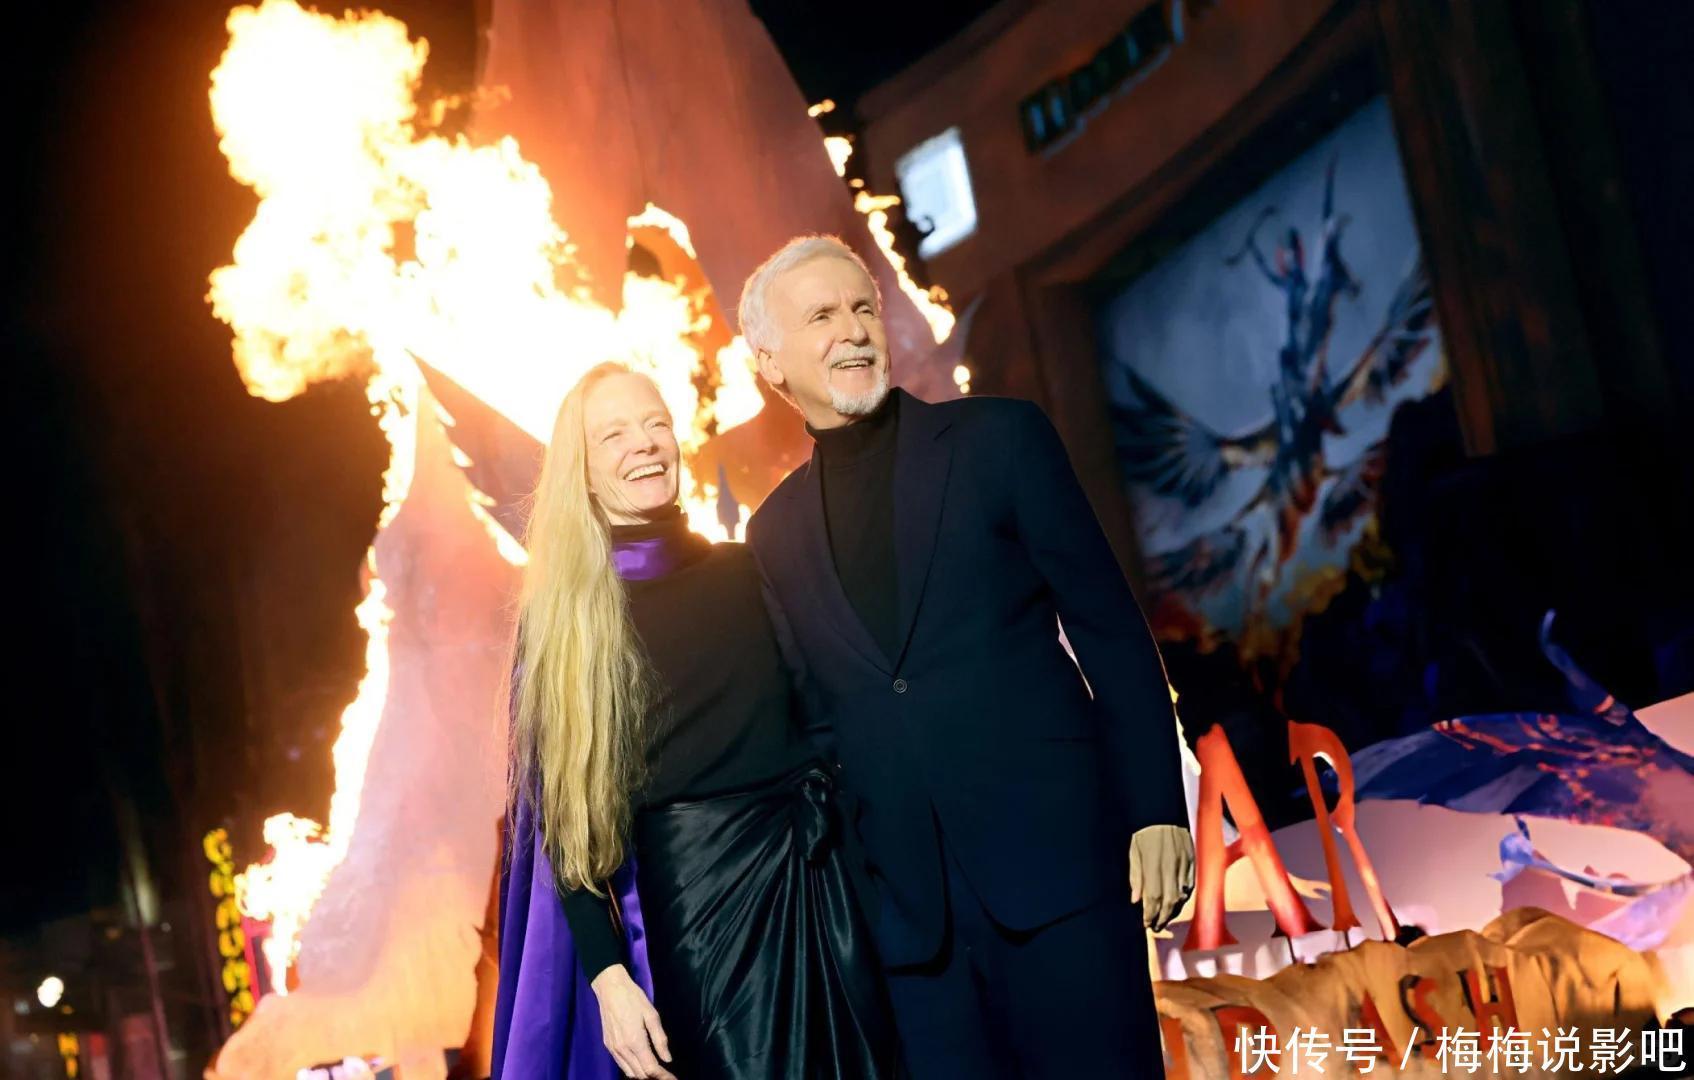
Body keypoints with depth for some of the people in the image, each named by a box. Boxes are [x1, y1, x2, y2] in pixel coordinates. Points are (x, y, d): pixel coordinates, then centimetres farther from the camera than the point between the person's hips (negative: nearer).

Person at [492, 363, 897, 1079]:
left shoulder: (745, 572, 7)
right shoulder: (559, 619, -2)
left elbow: (818, 712, 13)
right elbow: (563, 813, -4)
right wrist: (608, 977, -13)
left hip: (818, 885, 4)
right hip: (688, 905, -3)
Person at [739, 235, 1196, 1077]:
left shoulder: (1000, 439, 2)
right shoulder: (774, 532, 10)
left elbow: (1112, 630, 0)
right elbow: (812, 715, 14)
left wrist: (1157, 810, -6)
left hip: (1056, 857, -2)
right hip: (906, 906, 3)